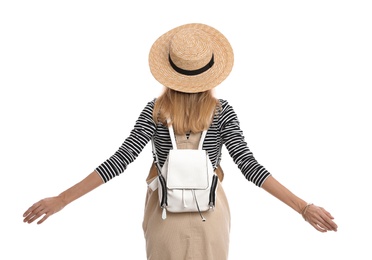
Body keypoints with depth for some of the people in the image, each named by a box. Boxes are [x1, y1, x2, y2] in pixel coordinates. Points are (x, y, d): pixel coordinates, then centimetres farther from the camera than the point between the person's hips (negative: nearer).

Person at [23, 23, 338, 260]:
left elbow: (120, 160, -16)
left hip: (165, 211, 1)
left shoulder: (155, 110, -11)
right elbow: (248, 164, -19)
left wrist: (62, 199, -14)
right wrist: (304, 207, -20)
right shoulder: (222, 111, -11)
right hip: (208, 212, 0)